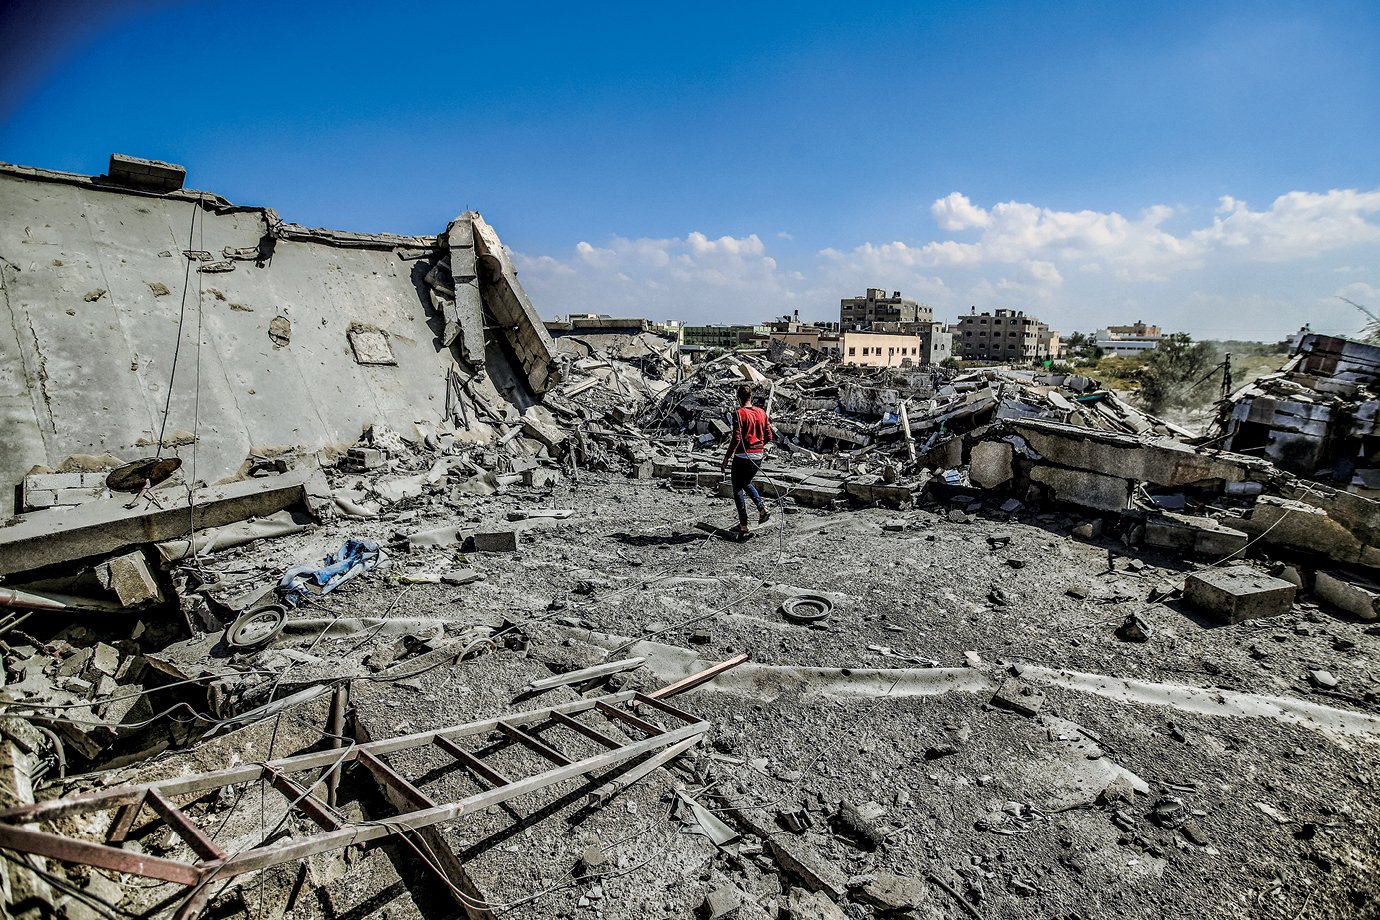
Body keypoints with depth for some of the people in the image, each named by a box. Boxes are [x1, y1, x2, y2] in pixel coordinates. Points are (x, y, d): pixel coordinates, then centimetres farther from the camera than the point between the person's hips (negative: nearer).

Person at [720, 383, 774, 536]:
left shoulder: (739, 413, -13)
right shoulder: (761, 412, 4)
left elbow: (736, 439, -19)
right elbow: (768, 437, 7)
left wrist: (726, 458, -12)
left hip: (742, 456, -6)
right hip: (758, 456, 6)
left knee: (738, 489, 7)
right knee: (746, 483, 28)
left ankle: (743, 525, 7)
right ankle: (762, 509, 12)